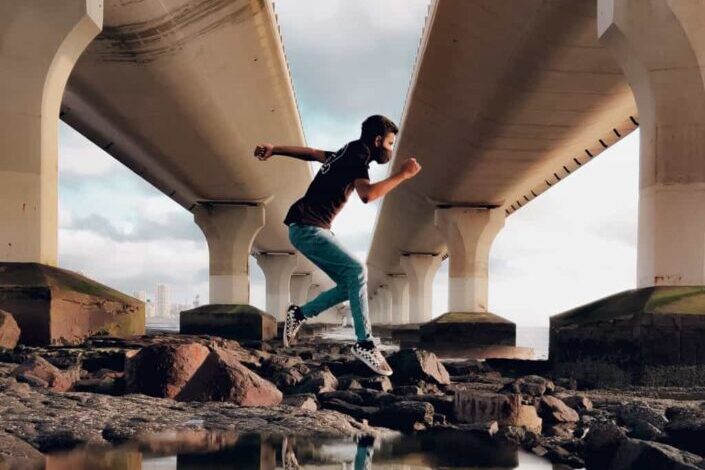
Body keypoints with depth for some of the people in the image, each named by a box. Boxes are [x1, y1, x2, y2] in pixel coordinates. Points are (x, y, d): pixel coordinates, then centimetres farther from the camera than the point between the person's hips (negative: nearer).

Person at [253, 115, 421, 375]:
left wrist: (274, 149, 31)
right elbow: (368, 194, -31)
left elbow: (311, 153, 25)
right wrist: (402, 174, -25)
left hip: (312, 228, 10)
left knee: (350, 284, 1)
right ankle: (365, 344, -24)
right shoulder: (358, 156, -14)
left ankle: (299, 314, 13)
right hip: (307, 227, -10)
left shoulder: (348, 154, 17)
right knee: (356, 270, -22)